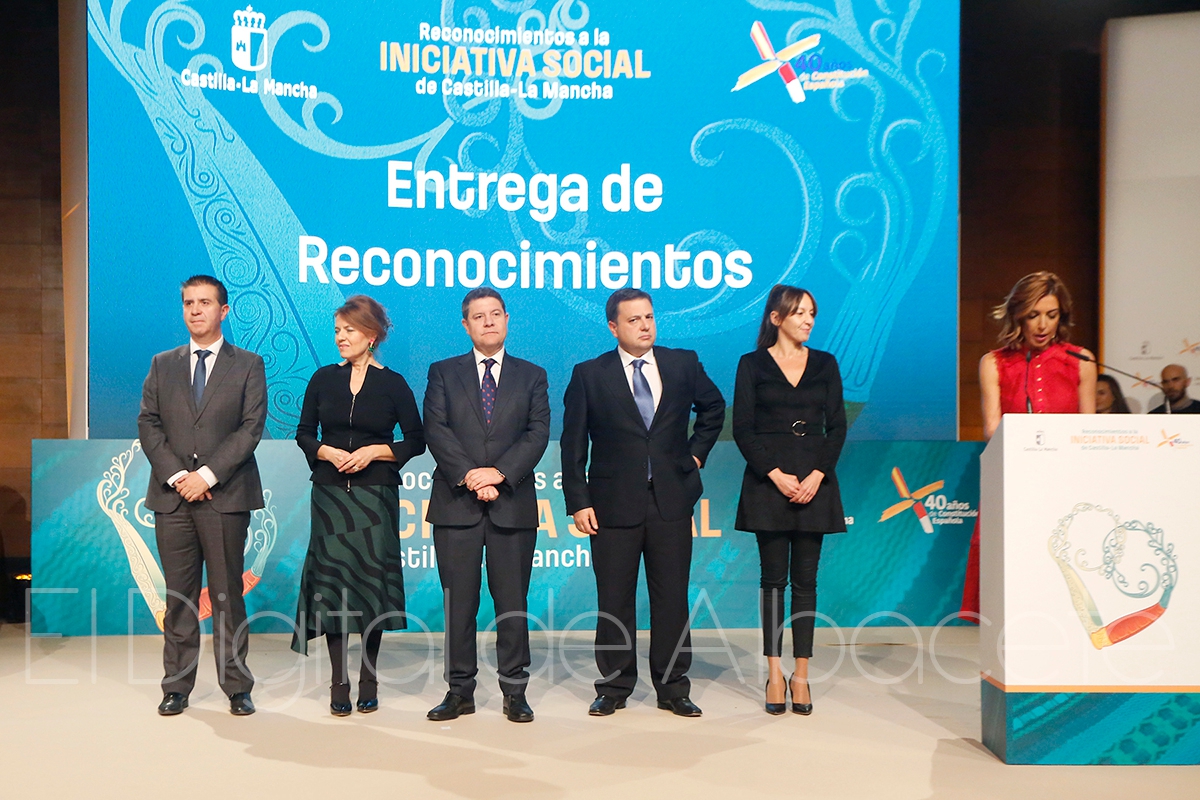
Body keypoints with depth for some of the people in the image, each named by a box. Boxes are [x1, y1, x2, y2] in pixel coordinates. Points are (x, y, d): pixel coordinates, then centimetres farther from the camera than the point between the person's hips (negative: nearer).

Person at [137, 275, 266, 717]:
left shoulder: (248, 365, 5)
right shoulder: (162, 365, 14)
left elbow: (251, 428, -4)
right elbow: (148, 425, 7)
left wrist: (207, 474, -12)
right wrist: (176, 475, -7)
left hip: (225, 497, -2)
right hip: (172, 497, 3)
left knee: (227, 595, 1)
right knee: (178, 597, 6)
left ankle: (237, 687, 9)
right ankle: (177, 686, 15)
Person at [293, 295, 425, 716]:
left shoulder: (392, 384, 0)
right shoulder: (324, 379, 6)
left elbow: (416, 440, 2)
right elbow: (304, 433, 11)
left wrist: (374, 451, -10)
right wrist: (327, 452, -8)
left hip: (376, 494, -2)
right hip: (330, 493, 2)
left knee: (373, 581, 1)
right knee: (331, 582, 0)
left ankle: (369, 681, 14)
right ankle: (339, 684, 9)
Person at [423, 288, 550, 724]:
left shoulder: (532, 376, 11)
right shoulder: (443, 373, 11)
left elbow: (538, 433, 0)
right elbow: (436, 429, -1)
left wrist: (500, 472, -14)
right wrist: (468, 476, -14)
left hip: (513, 504, 0)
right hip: (456, 503, 0)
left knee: (512, 602, 4)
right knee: (458, 602, 4)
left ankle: (515, 691, 13)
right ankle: (460, 691, 13)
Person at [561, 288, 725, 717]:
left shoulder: (684, 364, 5)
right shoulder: (589, 375, 0)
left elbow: (714, 407, 23)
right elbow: (573, 445, 0)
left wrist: (697, 452, 11)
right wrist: (578, 502, -6)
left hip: (672, 501, 2)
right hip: (615, 504, -1)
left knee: (672, 598, 7)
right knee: (614, 601, 5)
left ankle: (673, 687, 18)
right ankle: (614, 687, 19)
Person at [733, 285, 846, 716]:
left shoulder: (825, 365, 10)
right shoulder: (752, 365, 2)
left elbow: (837, 426, 6)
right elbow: (742, 429, -3)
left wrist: (818, 475, -8)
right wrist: (776, 475, -12)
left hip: (814, 482, 2)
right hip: (768, 482, -2)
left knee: (806, 579, 3)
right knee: (774, 578, 1)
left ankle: (801, 674, 9)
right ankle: (775, 673, 7)